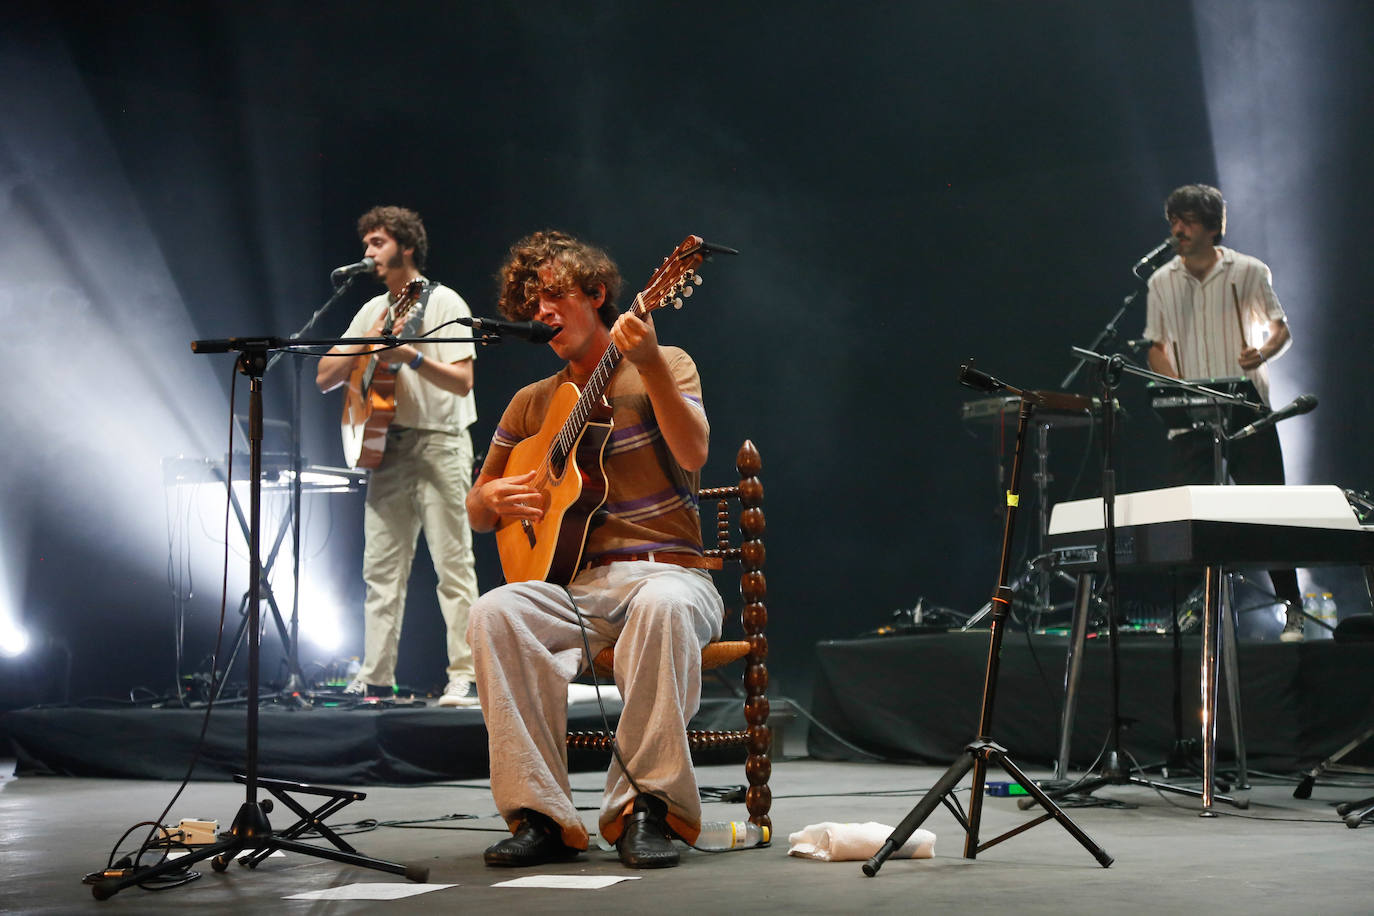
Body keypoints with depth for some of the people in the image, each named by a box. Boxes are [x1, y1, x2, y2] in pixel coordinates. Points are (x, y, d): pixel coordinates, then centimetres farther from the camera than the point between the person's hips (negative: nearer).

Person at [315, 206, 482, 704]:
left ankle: (465, 677, -3)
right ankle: (375, 677, 10)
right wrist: (369, 343, -5)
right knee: (380, 568, 5)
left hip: (438, 444, -6)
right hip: (387, 447, 7)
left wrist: (413, 356, -28)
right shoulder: (373, 311, 15)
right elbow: (325, 378, 10)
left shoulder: (443, 303, -4)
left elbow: (462, 382, -14)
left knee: (453, 564, -6)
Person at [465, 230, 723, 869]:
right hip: (575, 584, 3)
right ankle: (542, 818, -27)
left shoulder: (664, 365, 7)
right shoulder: (532, 403, 18)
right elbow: (476, 511, 24)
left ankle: (645, 809, -31)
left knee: (663, 604, -40)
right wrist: (492, 499, -1)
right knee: (494, 612, -29)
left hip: (667, 572, -3)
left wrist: (649, 363, -25)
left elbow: (693, 454, -13)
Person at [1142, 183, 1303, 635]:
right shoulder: (1161, 282, 8)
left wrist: (1263, 353, -17)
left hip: (1247, 411, -2)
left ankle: (1292, 608, 6)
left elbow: (1282, 330, 5)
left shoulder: (1249, 272, 1)